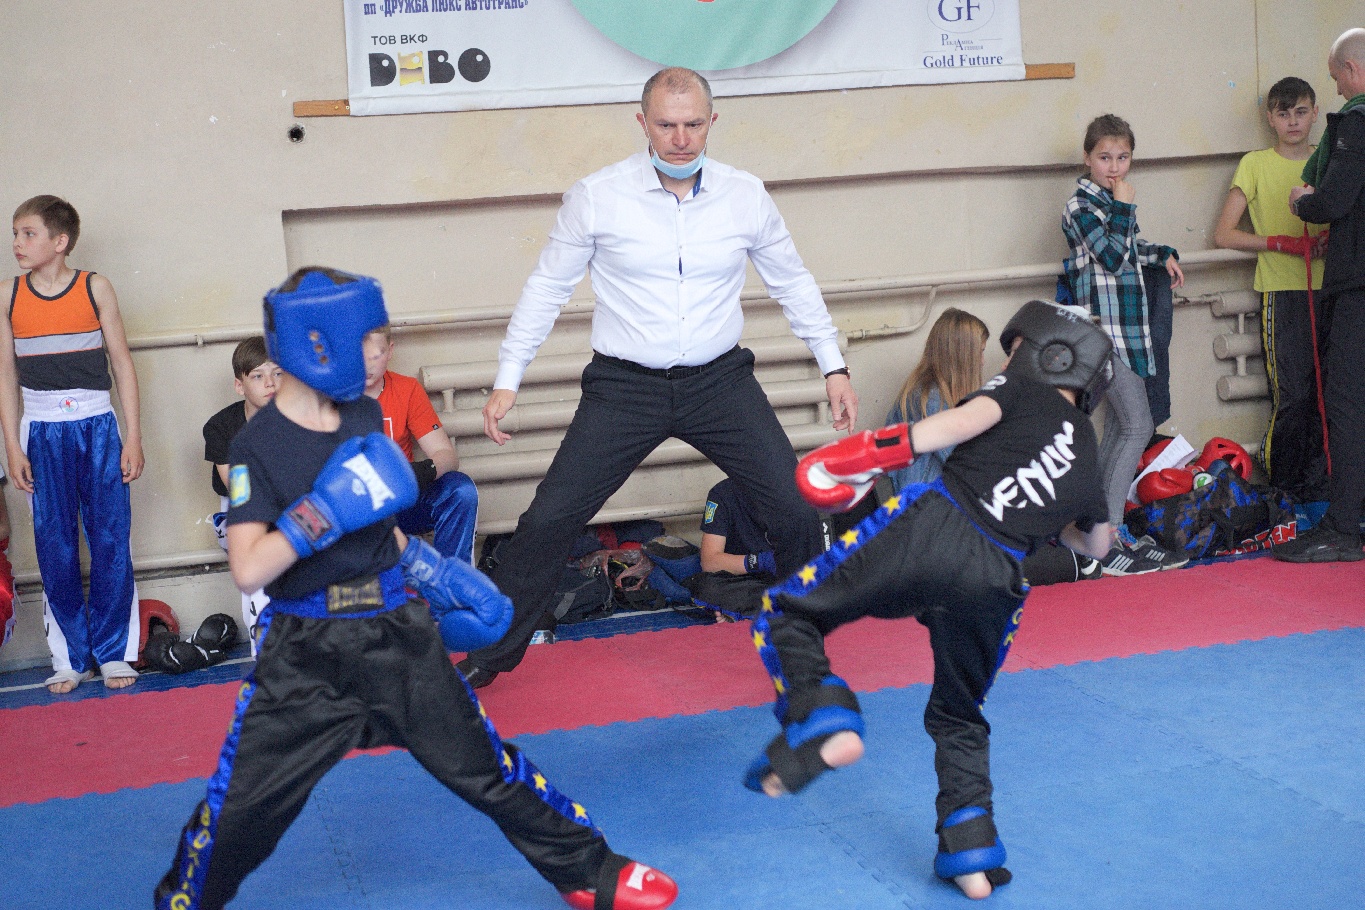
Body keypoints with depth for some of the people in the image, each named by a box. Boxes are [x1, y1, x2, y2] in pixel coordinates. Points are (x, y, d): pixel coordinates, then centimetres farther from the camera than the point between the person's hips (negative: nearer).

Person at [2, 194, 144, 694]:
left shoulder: (94, 287, -1)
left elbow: (122, 363, 2)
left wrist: (133, 437, -1)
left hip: (97, 426, -1)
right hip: (43, 432, 1)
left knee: (110, 539, 0)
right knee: (54, 545, 3)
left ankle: (113, 652, 12)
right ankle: (71, 657, 13)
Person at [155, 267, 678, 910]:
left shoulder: (365, 415, 3)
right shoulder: (257, 445, -13)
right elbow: (248, 570, -22)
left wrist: (423, 567, 17)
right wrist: (328, 509, -27)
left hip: (397, 636, 4)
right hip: (305, 657, -3)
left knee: (486, 769, 8)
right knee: (241, 803, 1)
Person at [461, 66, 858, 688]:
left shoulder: (746, 197, -2)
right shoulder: (596, 198, -8)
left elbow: (793, 282, 12)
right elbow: (547, 287, 2)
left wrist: (834, 368, 10)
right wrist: (507, 379, 0)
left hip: (719, 380, 2)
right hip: (625, 386, -2)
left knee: (795, 508, -3)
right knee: (548, 519, -5)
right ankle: (494, 652, 14)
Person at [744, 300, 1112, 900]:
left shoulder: (1021, 390, 14)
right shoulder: (1088, 460, 26)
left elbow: (970, 418, -9)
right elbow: (1097, 545, 43)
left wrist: (870, 455, -13)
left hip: (928, 529, -4)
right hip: (992, 581, 5)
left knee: (786, 611, 9)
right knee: (959, 716, 27)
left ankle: (824, 723, -15)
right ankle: (971, 854, 20)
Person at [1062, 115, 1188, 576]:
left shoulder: (1114, 201, 15)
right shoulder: (1080, 205, -11)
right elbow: (1113, 257, -21)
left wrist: (1162, 254, 18)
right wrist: (1124, 208, -15)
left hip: (1127, 328, 9)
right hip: (1103, 329, -9)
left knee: (1118, 429, 10)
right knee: (1138, 426, -13)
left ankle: (1105, 531, 16)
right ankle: (1106, 540, -14)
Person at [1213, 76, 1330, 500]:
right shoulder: (1256, 164, 4)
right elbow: (1224, 234, 0)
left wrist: (1333, 240, -3)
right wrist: (1282, 242, -11)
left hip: (1329, 289, 3)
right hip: (1282, 292, -3)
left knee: (1326, 392, 0)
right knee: (1292, 395, -8)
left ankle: (1315, 484, 11)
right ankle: (1280, 488, 6)